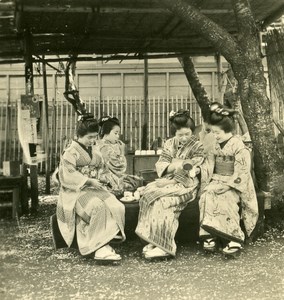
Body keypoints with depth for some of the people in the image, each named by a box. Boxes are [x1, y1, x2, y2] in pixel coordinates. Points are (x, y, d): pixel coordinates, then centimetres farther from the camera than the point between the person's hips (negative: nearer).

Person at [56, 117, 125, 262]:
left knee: (116, 207, -23)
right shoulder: (71, 152, -2)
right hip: (76, 190, -6)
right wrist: (89, 181, -18)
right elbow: (68, 175, -13)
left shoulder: (95, 151, 20)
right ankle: (100, 248, -30)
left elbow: (100, 168, 29)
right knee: (97, 207, -35)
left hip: (94, 187, 6)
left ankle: (104, 246, -25)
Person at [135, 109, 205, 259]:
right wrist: (175, 166, -13)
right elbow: (160, 165, 7)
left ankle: (164, 246, -29)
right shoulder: (169, 143, 14)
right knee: (149, 191, -25)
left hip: (186, 184, -5)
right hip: (169, 180, 5)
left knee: (162, 199, -31)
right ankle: (154, 240, -25)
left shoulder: (198, 146, 0)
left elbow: (192, 174, -7)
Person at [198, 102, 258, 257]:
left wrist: (226, 185, -21)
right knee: (206, 197, -25)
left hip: (233, 185, -5)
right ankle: (209, 235, -23)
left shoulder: (238, 146, -9)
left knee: (224, 199, -33)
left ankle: (234, 238, -26)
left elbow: (241, 172, -13)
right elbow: (208, 165, 8)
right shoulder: (214, 145, 10)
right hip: (216, 181, 5)